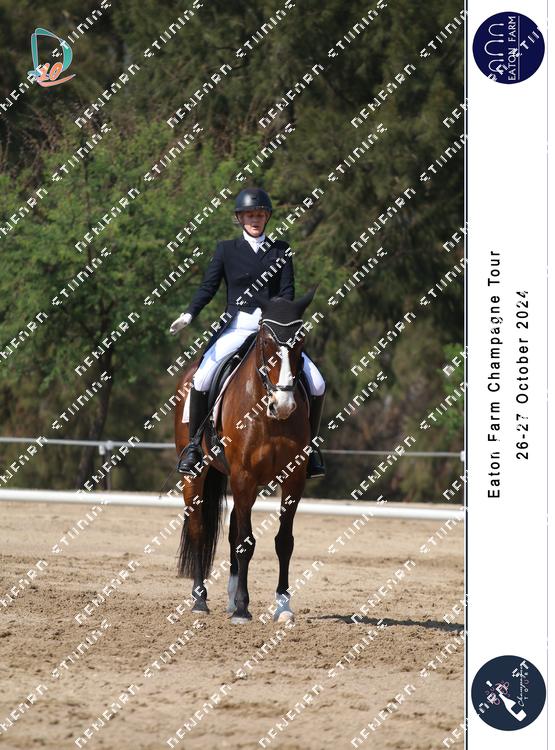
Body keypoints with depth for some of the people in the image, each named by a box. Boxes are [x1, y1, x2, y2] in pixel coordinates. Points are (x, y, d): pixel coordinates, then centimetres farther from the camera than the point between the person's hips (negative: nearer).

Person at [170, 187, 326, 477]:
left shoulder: (280, 250, 10)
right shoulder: (226, 250, 7)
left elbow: (287, 291, 3)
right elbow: (208, 287, 0)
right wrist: (188, 315, -17)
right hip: (236, 329, -2)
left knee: (317, 384, -10)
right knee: (201, 379, -26)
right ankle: (193, 443, -9)